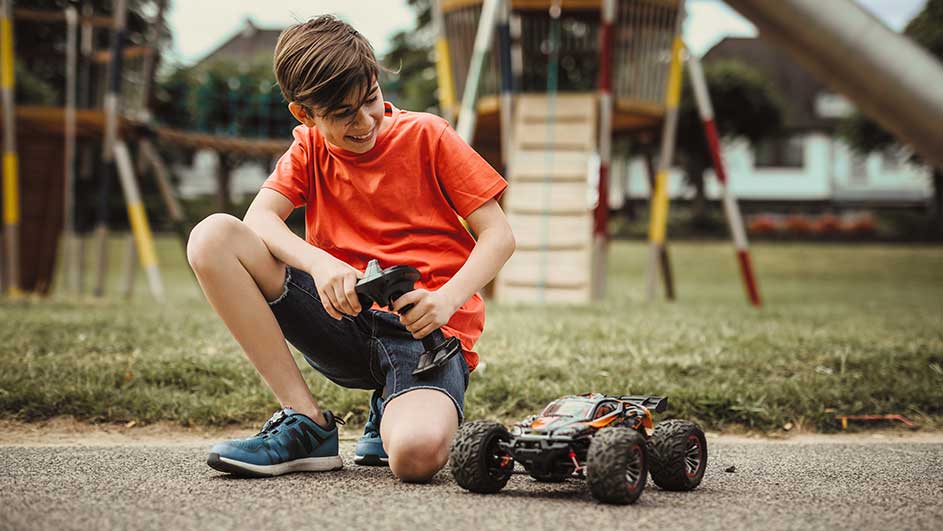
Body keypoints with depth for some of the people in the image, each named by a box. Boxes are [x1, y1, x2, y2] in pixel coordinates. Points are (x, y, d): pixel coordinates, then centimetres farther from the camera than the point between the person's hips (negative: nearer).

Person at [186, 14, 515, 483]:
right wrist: (320, 264, -28)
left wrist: (445, 301, -20)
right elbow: (259, 219, -8)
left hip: (425, 331, -4)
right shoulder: (310, 148, 10)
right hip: (344, 318, 4)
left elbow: (499, 236, -3)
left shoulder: (427, 136, 1)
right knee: (213, 237, -17)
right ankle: (308, 424, -12)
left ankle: (391, 414, 6)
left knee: (417, 454, -38)